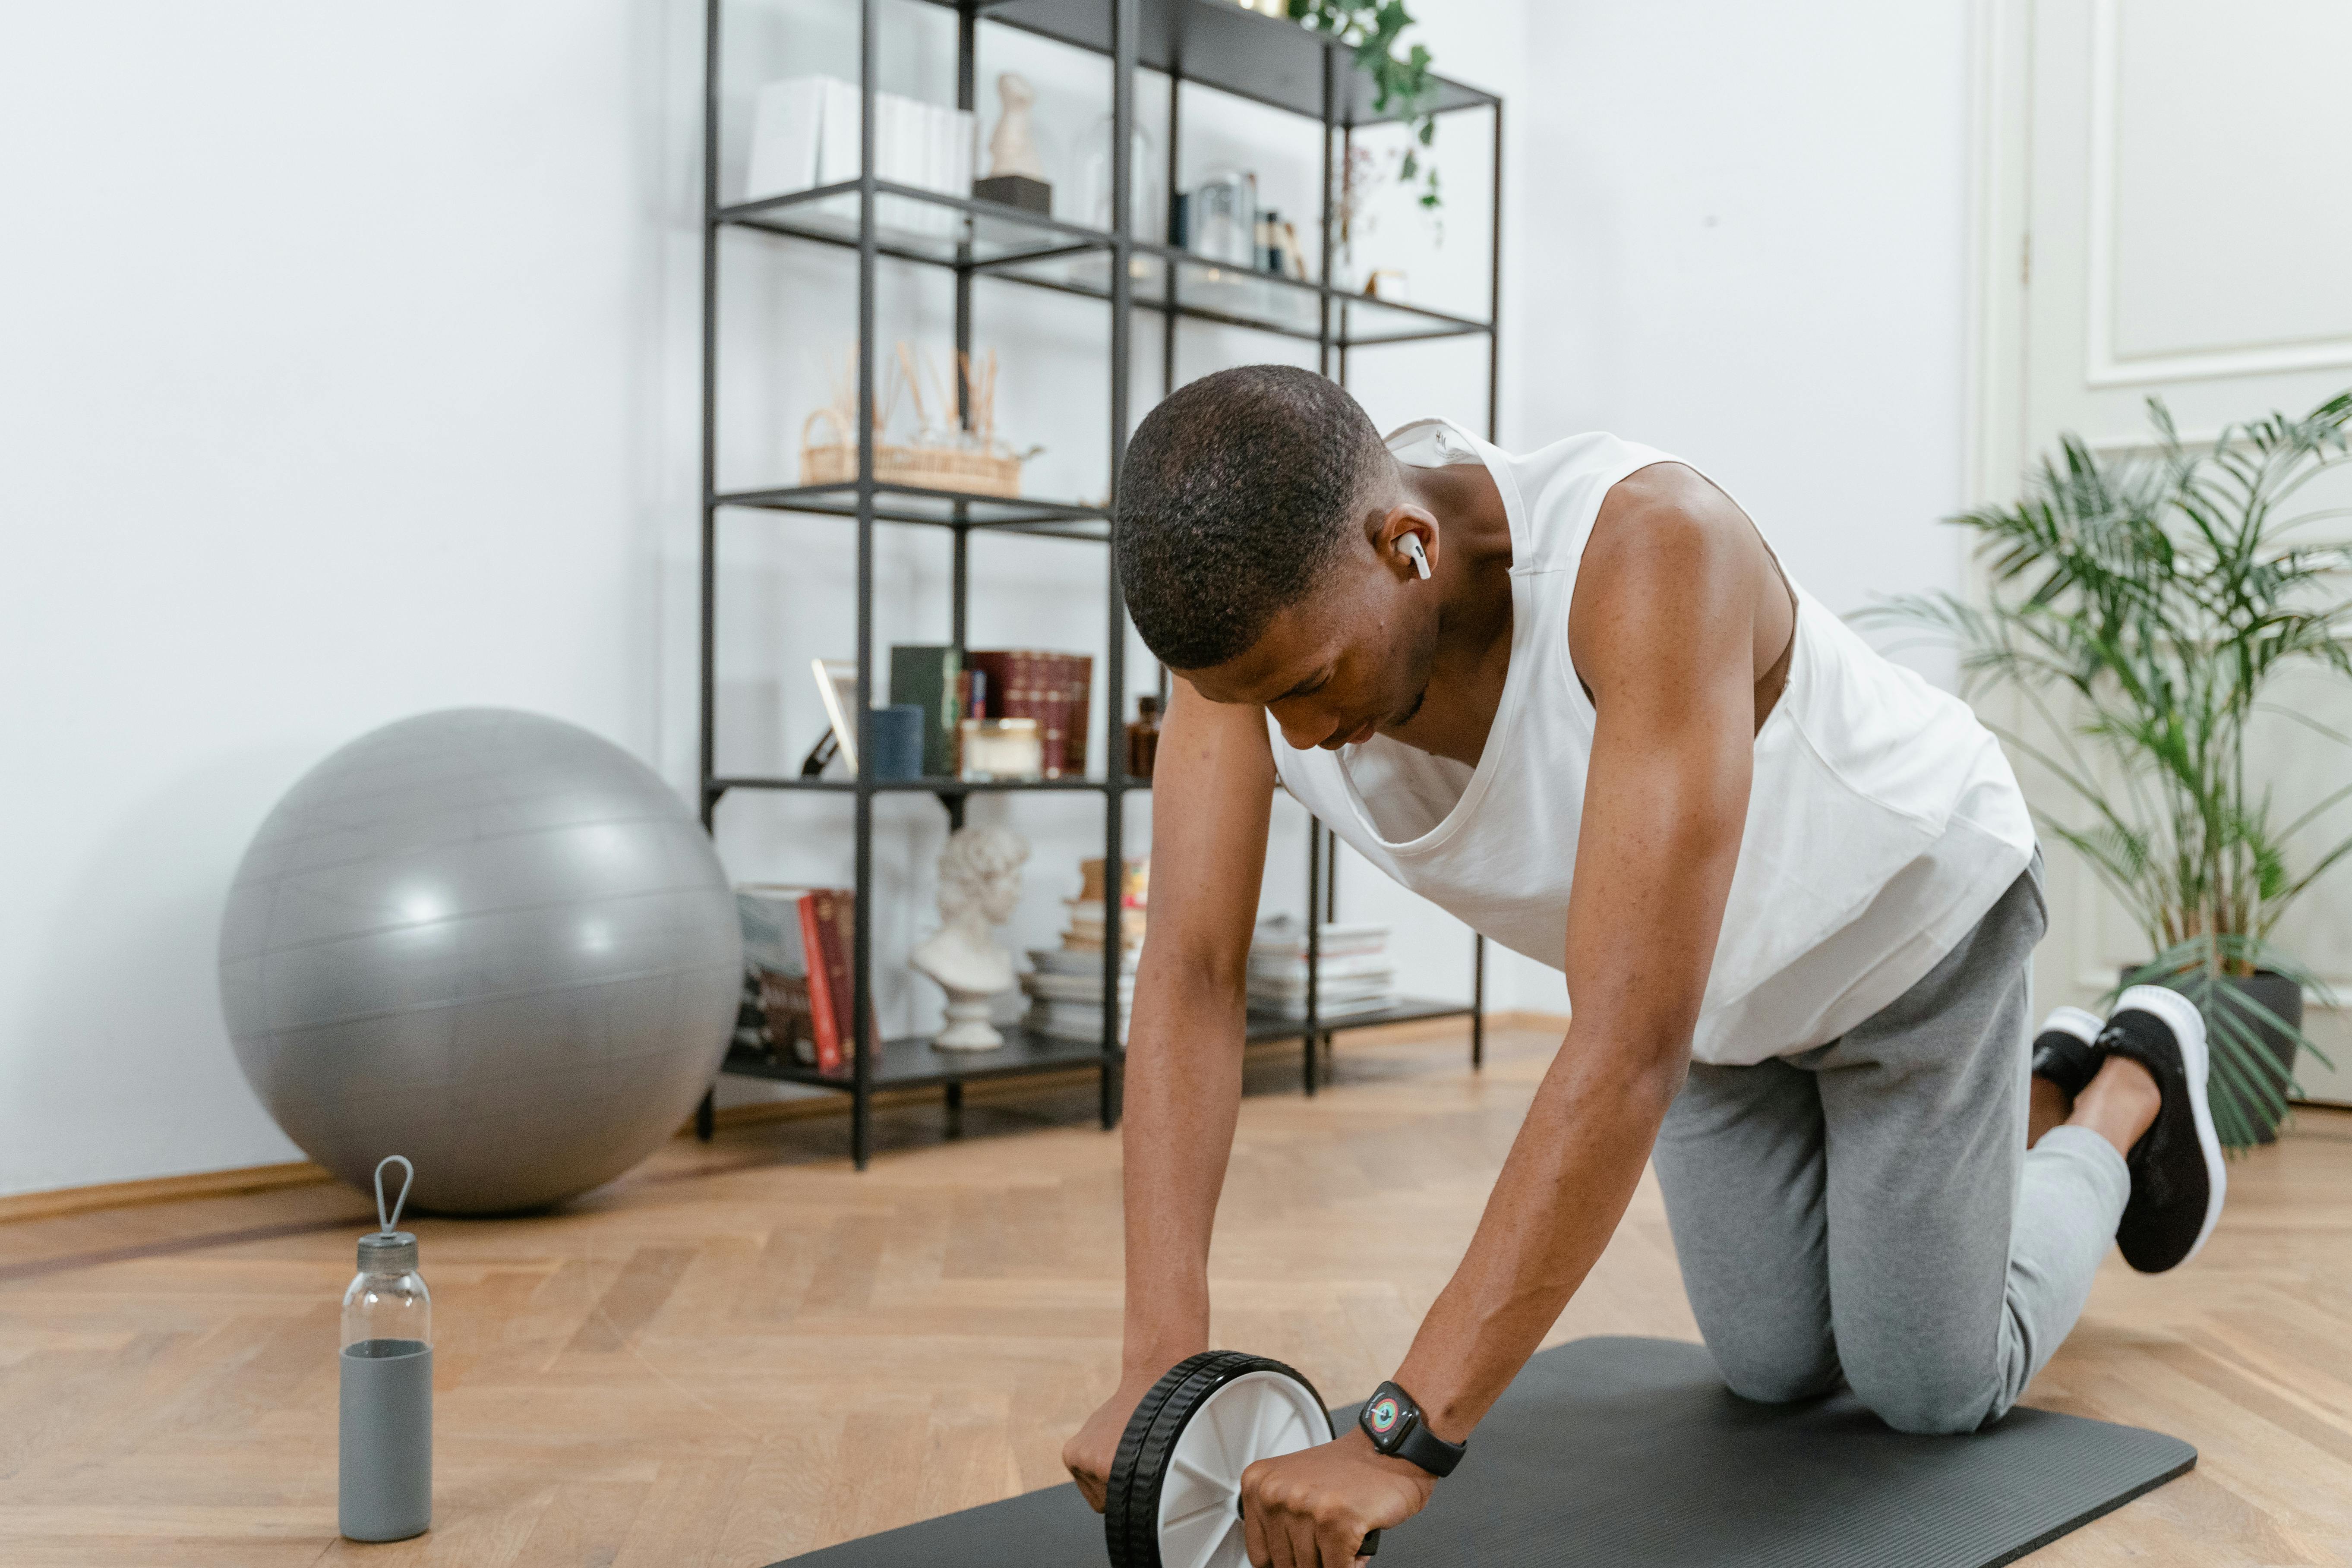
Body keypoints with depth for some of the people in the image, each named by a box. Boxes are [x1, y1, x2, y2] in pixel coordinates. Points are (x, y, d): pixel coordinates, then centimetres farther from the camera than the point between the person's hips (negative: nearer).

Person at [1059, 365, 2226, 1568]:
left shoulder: (1653, 551, -45)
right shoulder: (1252, 610, -28)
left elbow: (1635, 1039, -49)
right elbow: (1189, 972, -29)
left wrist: (1405, 1434, -51)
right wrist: (1159, 1366, -39)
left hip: (1903, 914, -5)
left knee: (1931, 1387, 4)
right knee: (1779, 1366, 15)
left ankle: (2132, 1089, 30)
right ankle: (2039, 1095, 39)